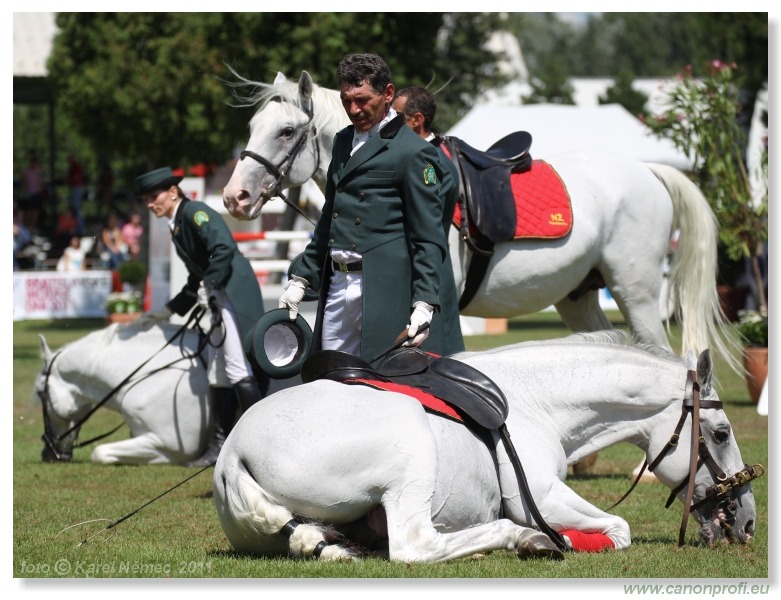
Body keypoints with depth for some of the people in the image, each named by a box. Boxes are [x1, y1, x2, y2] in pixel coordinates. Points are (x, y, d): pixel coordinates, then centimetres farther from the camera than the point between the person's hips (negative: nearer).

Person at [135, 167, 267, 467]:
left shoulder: (195, 212, -7)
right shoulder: (177, 228, 20)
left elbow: (224, 248, -21)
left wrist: (209, 286, -21)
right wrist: (167, 312, 27)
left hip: (235, 293, -10)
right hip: (218, 298, 10)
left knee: (237, 368, -13)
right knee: (217, 373, 11)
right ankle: (220, 446, 16)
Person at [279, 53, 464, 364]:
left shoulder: (413, 152, -6)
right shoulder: (343, 141, 17)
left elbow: (428, 238, -9)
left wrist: (424, 304, -16)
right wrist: (301, 278, 22)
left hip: (385, 289, -7)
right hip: (336, 285, 7)